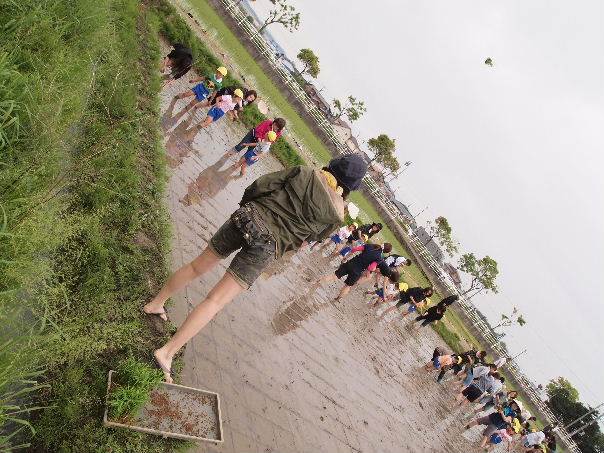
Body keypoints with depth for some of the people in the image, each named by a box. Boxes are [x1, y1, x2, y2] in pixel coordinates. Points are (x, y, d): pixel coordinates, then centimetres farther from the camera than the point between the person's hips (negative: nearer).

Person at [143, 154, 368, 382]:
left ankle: (155, 304, 39)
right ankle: (167, 352, -1)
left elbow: (259, 185, 1)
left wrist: (246, 207, 18)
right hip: (266, 246, -3)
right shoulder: (335, 215, 1)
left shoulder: (305, 173, 3)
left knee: (198, 266, 23)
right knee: (215, 301, 0)